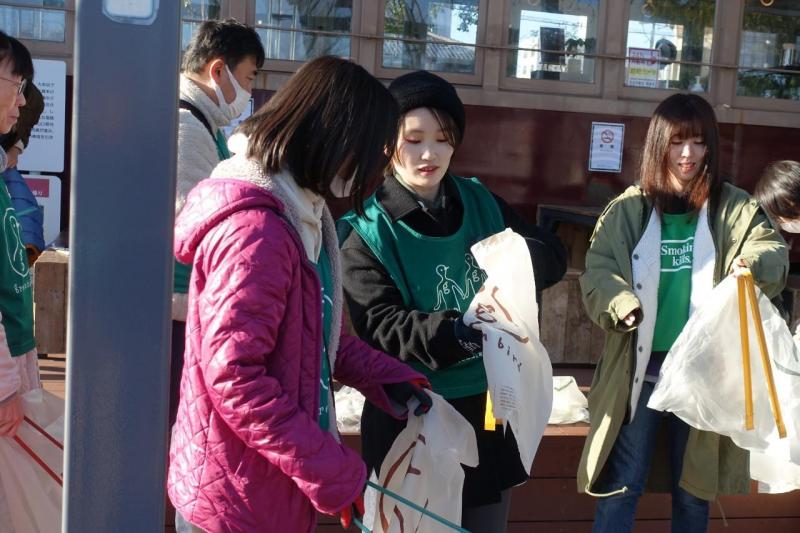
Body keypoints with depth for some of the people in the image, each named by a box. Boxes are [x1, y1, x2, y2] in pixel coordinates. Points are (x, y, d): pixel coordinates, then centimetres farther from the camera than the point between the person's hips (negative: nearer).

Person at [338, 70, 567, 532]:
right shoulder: (367, 230, -10)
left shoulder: (480, 202, 4)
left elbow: (555, 255, 5)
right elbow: (380, 328, -20)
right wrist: (460, 332, -36)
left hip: (491, 407, 4)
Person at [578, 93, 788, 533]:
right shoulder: (628, 208, 1)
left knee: (694, 488, 14)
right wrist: (621, 305, -23)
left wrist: (754, 263, -34)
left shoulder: (735, 208, 3)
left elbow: (773, 250, -10)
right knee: (621, 486, 4)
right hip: (639, 368, -1)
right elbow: (597, 270, -3)